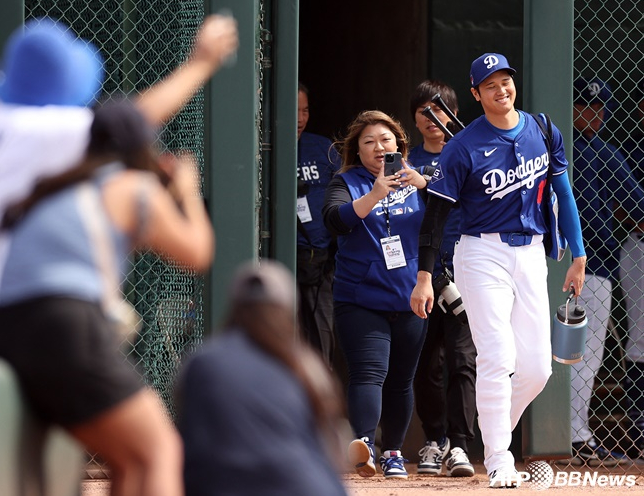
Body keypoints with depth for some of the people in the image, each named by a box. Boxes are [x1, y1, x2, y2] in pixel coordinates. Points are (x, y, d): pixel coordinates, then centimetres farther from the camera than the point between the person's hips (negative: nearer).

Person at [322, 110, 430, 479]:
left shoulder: (415, 181, 8)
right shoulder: (347, 183, 0)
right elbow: (336, 220, -20)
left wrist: (422, 184, -22)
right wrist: (376, 194, -33)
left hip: (409, 300, 3)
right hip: (360, 299, -3)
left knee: (401, 381, 12)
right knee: (368, 373, -21)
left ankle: (393, 452, 26)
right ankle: (364, 442, -37)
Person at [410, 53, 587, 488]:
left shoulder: (543, 132, 6)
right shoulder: (464, 147, -8)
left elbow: (563, 193, 13)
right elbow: (436, 213, -5)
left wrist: (578, 256, 10)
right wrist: (424, 277, -9)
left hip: (530, 253, 4)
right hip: (483, 254, -4)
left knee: (537, 368, 0)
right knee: (498, 357, -14)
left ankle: (493, 431, 23)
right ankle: (498, 459, -6)